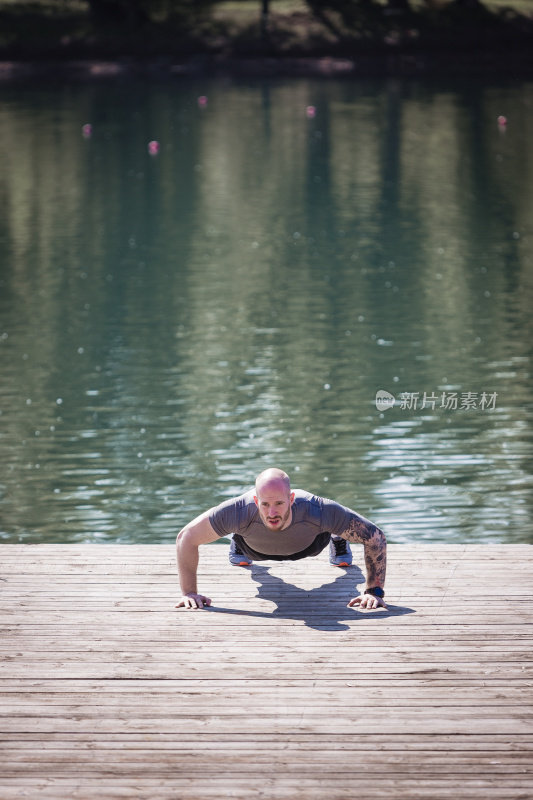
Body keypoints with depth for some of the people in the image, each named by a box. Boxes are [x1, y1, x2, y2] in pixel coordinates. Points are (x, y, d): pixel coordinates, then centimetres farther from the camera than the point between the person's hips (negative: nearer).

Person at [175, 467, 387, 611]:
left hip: (309, 544, 0)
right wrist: (189, 592, -33)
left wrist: (375, 591, -38)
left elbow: (375, 537, -37)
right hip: (257, 549, 0)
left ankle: (338, 541, 68)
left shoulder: (317, 511, -49)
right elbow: (186, 537, -33)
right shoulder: (239, 512, -48)